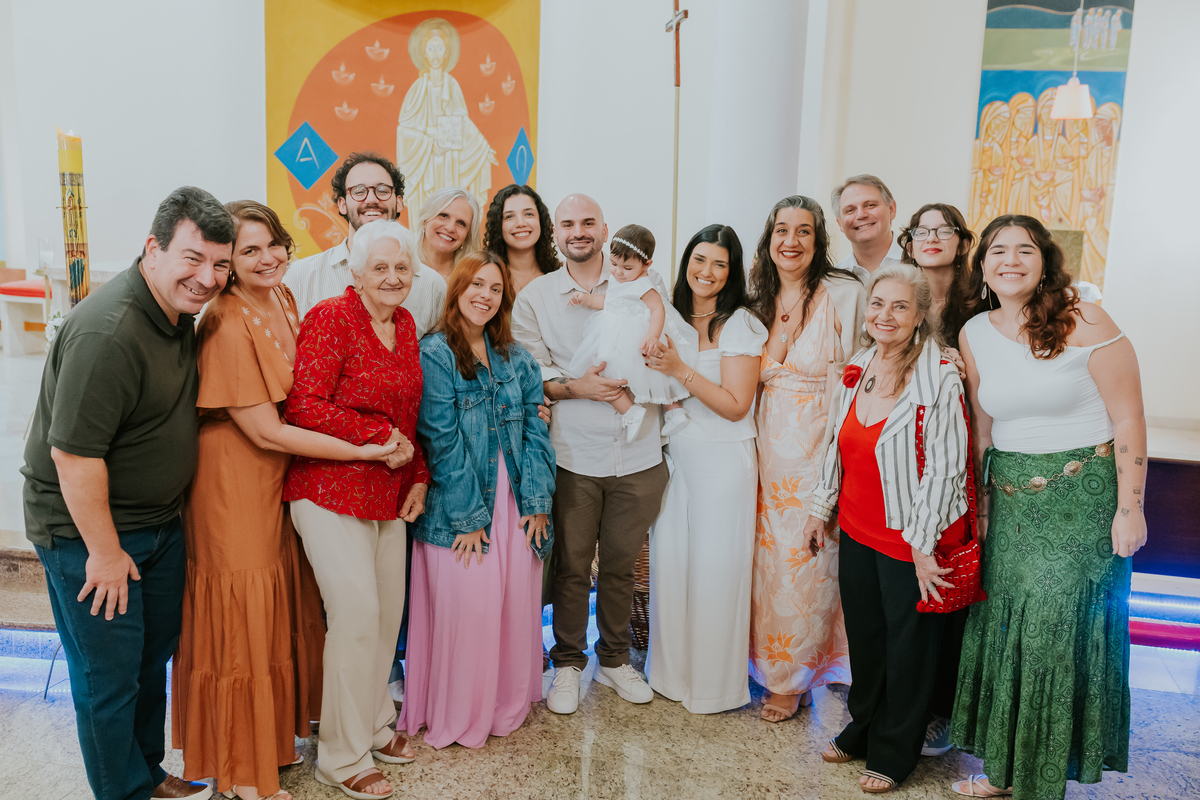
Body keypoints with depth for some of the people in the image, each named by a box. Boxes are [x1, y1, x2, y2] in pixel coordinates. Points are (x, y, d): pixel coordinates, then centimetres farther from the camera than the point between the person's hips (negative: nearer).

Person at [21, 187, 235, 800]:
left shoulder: (180, 308, 2)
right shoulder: (109, 333, -28)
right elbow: (73, 454, -27)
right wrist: (105, 552, -18)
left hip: (159, 521, 9)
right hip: (87, 530, -9)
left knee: (154, 657, 21)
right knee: (109, 678, 7)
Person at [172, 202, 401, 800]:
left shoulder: (283, 298, 4)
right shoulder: (228, 324, -23)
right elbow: (265, 432, -22)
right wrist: (362, 452, -20)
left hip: (279, 479, 8)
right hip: (233, 481, -8)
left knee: (280, 606, 18)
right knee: (243, 617, 4)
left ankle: (275, 731, 39)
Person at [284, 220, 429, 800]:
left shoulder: (405, 325, 11)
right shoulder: (330, 319, -11)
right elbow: (304, 408, -19)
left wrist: (419, 476, 10)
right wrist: (381, 438, -16)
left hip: (390, 492, 7)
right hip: (331, 490, -7)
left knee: (389, 610, 12)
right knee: (357, 614, -6)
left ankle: (374, 725, 34)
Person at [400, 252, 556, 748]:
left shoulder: (515, 359, 10)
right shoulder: (435, 354, -6)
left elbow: (534, 431, 6)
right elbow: (443, 441, -11)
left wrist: (537, 502, -3)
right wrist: (468, 516, -13)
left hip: (514, 503, 5)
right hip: (458, 508, -5)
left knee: (517, 605, 9)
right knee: (466, 609, -1)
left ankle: (506, 707, 30)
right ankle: (455, 719, 20)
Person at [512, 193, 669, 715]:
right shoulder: (535, 296, 5)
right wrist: (575, 387, -16)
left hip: (637, 453, 1)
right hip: (573, 455, -1)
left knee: (621, 563, 13)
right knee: (572, 564, 8)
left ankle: (615, 659, 33)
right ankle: (568, 664, 28)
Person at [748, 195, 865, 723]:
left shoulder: (844, 294, -8)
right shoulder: (761, 300, 9)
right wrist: (780, 330, -2)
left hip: (820, 442, -4)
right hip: (769, 439, 5)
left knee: (806, 555, 3)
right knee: (769, 548, 9)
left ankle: (791, 677, 22)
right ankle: (769, 661, 29)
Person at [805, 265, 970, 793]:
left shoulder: (938, 379, -17)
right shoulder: (857, 371, 4)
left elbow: (945, 468, -18)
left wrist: (924, 544, -18)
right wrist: (821, 508, 15)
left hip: (912, 538, -6)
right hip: (858, 531, 6)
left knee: (908, 645, 11)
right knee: (863, 636, 20)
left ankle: (892, 754, 31)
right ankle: (861, 732, 41)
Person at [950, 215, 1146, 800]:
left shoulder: (1083, 322, -10)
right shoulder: (974, 334, 5)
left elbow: (1128, 419, -9)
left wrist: (1129, 507, -12)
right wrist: (981, 505, 13)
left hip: (1083, 493, -5)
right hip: (1011, 499, 5)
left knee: (1062, 630, 0)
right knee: (1003, 627, 10)